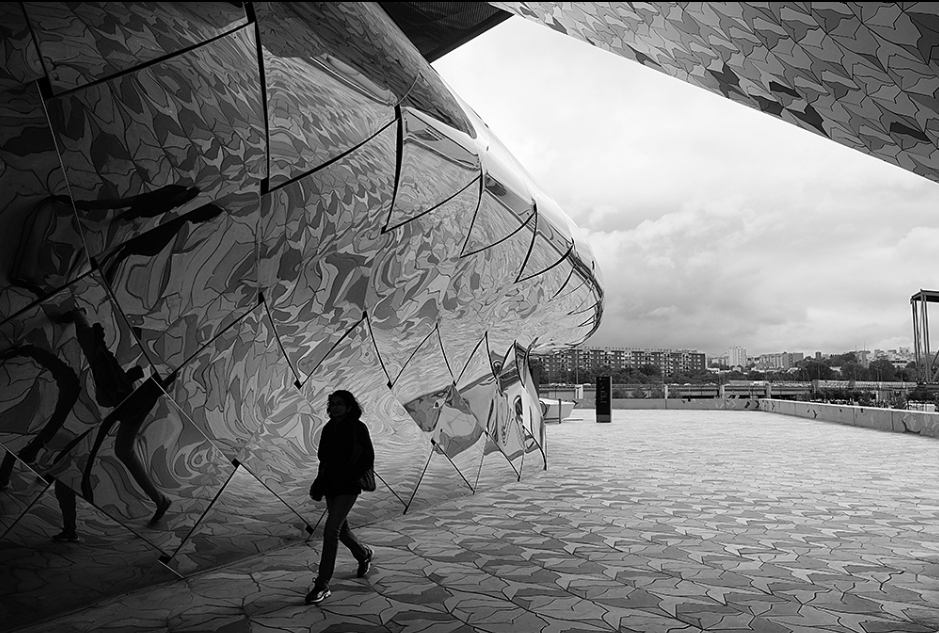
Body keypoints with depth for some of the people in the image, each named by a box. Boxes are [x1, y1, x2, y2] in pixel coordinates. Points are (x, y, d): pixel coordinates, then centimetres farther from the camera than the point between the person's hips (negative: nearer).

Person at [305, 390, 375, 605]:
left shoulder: (358, 428, -11)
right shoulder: (328, 428, 6)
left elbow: (368, 457, -6)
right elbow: (324, 458, 15)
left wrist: (356, 477, -14)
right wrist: (319, 483, 8)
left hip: (348, 488, -7)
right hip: (330, 486, 7)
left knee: (331, 530, -14)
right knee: (340, 529, 18)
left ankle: (322, 585, -6)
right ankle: (364, 554, 46)